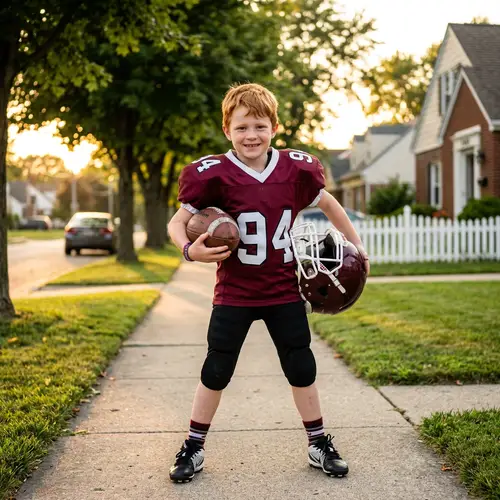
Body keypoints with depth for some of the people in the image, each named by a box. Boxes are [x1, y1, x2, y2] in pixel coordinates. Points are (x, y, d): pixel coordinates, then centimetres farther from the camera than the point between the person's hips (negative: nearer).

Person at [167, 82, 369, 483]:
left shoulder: (296, 169, -6)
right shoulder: (214, 175, -13)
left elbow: (327, 204, 12)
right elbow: (177, 223, -9)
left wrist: (356, 245, 16)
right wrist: (190, 249, -29)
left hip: (285, 289, 2)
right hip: (234, 294, -2)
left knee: (301, 366, 11)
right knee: (216, 370, 7)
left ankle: (319, 444, 28)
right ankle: (194, 448, 23)